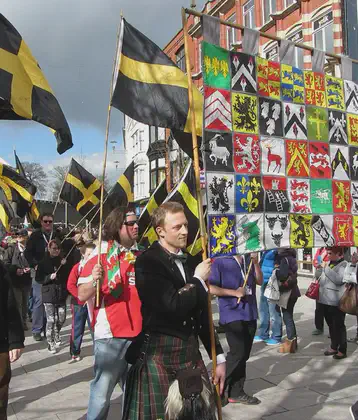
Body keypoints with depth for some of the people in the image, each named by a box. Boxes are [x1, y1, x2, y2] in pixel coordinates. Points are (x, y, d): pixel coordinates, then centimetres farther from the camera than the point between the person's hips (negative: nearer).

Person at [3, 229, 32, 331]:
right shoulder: (11, 249, 0)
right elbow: (6, 263, -3)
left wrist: (30, 269, -9)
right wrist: (15, 270, -16)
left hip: (27, 280, 2)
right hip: (15, 280, -2)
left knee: (25, 303, 13)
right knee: (17, 303, -3)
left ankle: (24, 322, 26)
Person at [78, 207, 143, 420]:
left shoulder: (140, 255, 9)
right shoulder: (101, 254, -7)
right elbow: (82, 295, -11)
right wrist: (94, 280, -28)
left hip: (139, 333, 5)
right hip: (111, 335, -5)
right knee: (102, 391, 0)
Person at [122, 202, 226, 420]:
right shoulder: (148, 262, -14)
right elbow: (174, 306, -25)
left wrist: (219, 356, 14)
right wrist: (198, 279, -9)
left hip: (191, 353, 6)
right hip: (159, 355, -6)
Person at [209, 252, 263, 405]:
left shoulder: (248, 260, 10)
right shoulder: (220, 262, -8)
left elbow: (259, 281, 8)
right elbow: (211, 288, -12)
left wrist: (255, 262, -5)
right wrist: (235, 292, -16)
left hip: (250, 314, 6)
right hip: (232, 314, -6)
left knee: (244, 354, 10)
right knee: (237, 352, -11)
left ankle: (236, 392, 21)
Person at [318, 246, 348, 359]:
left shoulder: (344, 265, -11)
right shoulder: (329, 263, 13)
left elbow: (339, 280, -25)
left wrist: (327, 269, -21)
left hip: (337, 301, -8)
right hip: (326, 300, 8)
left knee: (339, 325, 0)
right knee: (331, 325, 16)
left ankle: (342, 350, 9)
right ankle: (334, 347, 29)